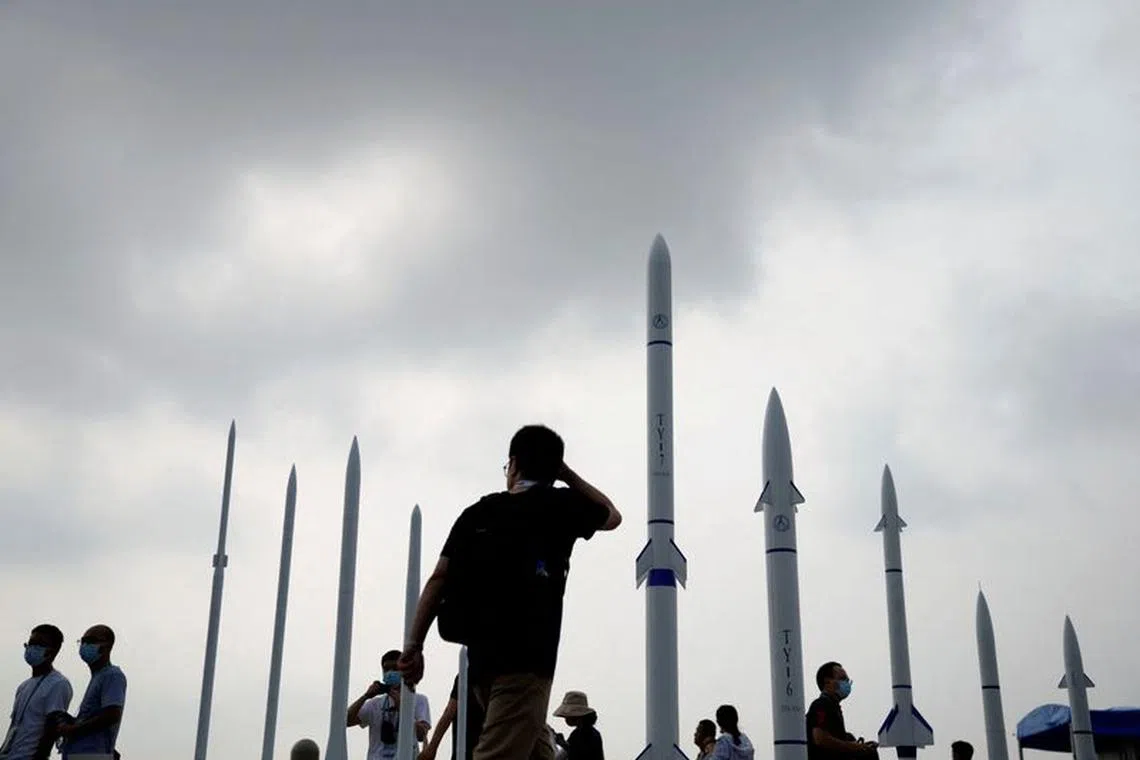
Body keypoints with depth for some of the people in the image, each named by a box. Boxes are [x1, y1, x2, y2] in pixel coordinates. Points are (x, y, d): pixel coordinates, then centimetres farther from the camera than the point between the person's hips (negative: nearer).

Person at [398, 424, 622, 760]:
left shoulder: (478, 513, 13)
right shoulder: (560, 505, 6)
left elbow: (439, 578, 5)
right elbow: (612, 516, 27)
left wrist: (413, 645, 5)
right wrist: (565, 473, 27)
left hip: (483, 660, 5)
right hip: (526, 658, -5)